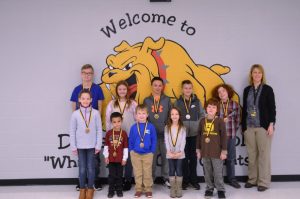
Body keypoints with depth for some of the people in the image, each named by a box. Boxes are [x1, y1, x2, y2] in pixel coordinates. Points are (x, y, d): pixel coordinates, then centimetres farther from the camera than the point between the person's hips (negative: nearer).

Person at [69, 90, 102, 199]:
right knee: (82, 169, 7)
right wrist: (73, 147, -2)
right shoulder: (75, 114, -4)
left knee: (91, 168, 7)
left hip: (92, 145, 0)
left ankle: (90, 189, 23)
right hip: (80, 146, 0)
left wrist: (98, 145, -4)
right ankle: (82, 189, 23)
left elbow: (99, 130, -2)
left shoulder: (95, 113, -5)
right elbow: (72, 131, 0)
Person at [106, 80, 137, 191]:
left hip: (129, 135, -1)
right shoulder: (111, 104, 4)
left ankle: (128, 180, 18)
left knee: (128, 157, 6)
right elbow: (108, 120, 6)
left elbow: (137, 119, 2)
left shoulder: (133, 104, 1)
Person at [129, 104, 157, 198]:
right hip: (135, 153, 1)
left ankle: (148, 189, 22)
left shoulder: (151, 127, -7)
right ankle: (138, 189, 23)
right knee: (137, 173, 11)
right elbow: (131, 140, 4)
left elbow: (154, 140, -2)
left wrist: (152, 151, -4)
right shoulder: (133, 127, -4)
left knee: (147, 173, 9)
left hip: (147, 154, -1)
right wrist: (131, 151, 1)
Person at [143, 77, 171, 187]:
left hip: (165, 133, 0)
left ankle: (166, 178, 17)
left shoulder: (167, 100, 6)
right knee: (152, 157, 5)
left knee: (166, 156, 4)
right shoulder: (146, 100, 7)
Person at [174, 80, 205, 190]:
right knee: (184, 157, 4)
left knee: (193, 157, 7)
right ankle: (185, 179, 14)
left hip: (194, 134, 1)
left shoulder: (197, 101, 6)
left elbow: (202, 115, 7)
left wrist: (198, 125, -5)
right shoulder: (177, 102, 3)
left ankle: (193, 179, 18)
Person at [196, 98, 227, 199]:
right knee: (207, 172, 12)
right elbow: (199, 136, 11)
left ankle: (220, 190, 15)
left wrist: (224, 151, -7)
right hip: (205, 152, 4)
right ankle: (209, 189, 25)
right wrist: (198, 150, 10)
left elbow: (224, 137, -5)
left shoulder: (220, 121, -6)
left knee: (218, 172, 2)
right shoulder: (202, 121, 5)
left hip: (217, 152, -4)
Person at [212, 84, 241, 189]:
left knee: (231, 157, 10)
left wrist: (234, 130, 2)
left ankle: (231, 179, 21)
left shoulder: (235, 104, 4)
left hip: (231, 135, 2)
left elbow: (237, 119, 6)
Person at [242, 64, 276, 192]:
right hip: (249, 126, 4)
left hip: (263, 126, -3)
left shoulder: (267, 89, -1)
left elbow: (272, 108, -4)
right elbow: (244, 108, 12)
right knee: (251, 154, 8)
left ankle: (264, 182, 8)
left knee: (264, 154, 1)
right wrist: (243, 125, 9)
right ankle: (252, 179, 18)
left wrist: (271, 124, -12)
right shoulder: (247, 90, 10)